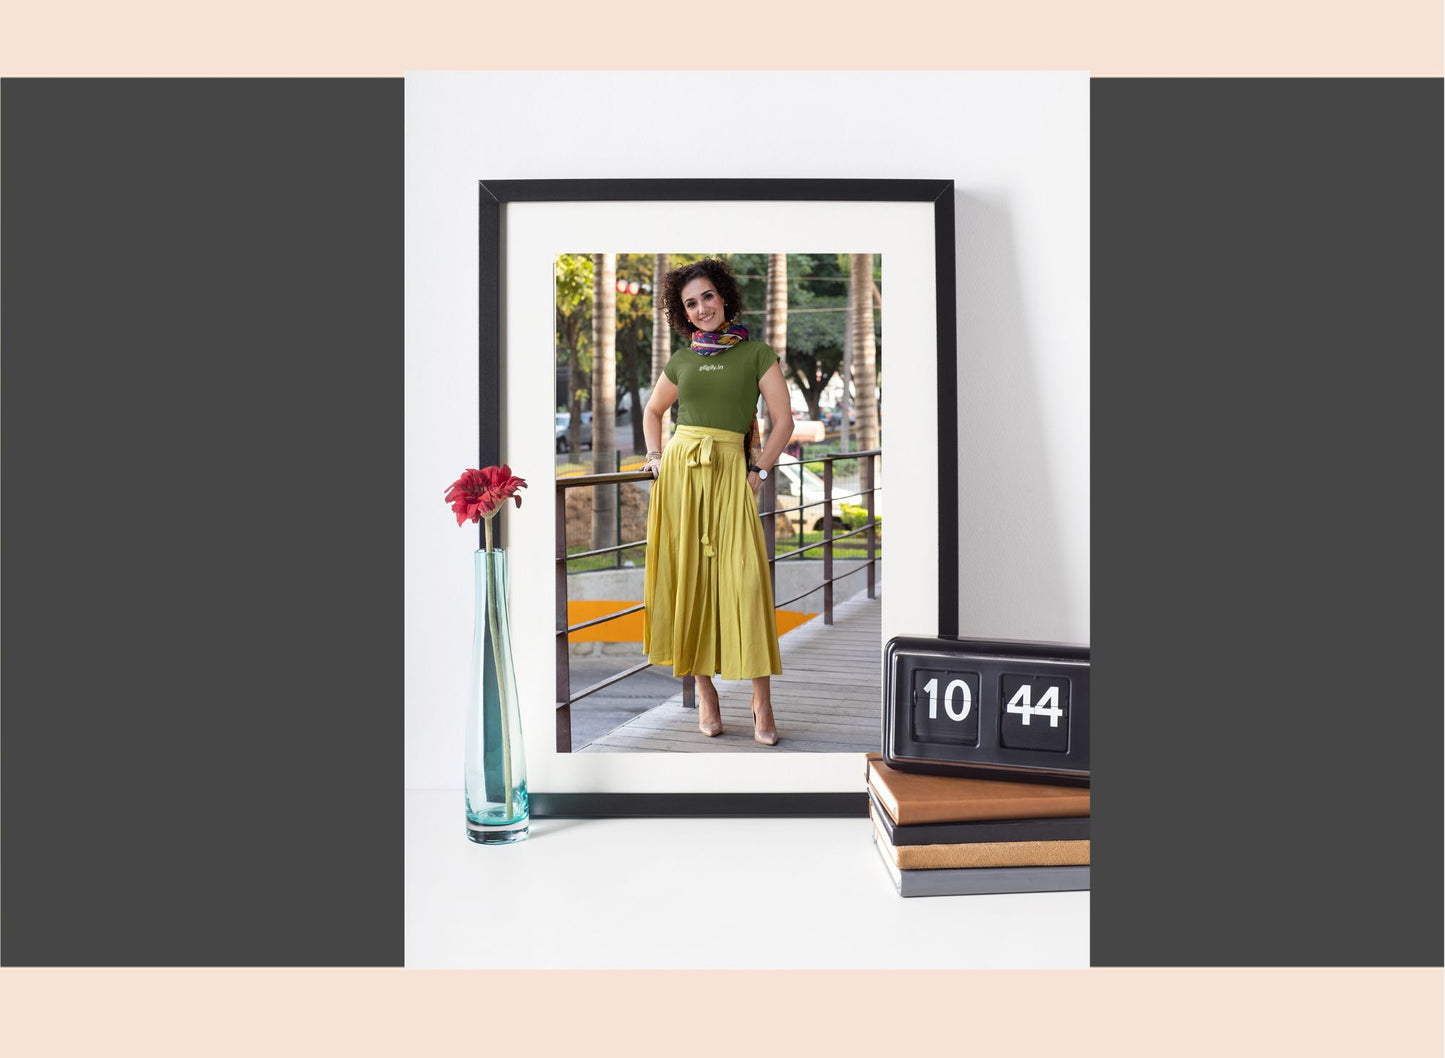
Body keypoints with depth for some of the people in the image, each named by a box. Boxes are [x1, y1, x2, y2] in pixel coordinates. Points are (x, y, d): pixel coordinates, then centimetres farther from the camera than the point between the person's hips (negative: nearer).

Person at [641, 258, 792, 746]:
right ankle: (705, 693, 10)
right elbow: (652, 411, 28)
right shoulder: (681, 361, 12)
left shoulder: (756, 354, 3)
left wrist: (757, 470, -4)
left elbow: (783, 421, 2)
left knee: (745, 580, -12)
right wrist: (656, 456, 13)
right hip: (678, 472, 3)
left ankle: (762, 703, -7)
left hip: (730, 472, -3)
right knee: (687, 578, 0)